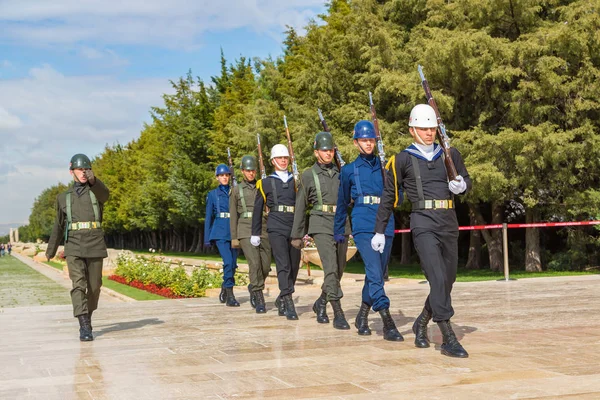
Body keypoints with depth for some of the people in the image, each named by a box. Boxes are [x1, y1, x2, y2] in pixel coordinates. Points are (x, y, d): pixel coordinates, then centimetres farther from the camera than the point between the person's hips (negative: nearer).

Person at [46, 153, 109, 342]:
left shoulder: (97, 190, 6)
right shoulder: (63, 197, 12)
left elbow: (104, 194, -22)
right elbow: (59, 226, 23)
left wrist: (93, 179, -44)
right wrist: (51, 249, 31)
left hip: (95, 246, 0)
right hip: (74, 247, 0)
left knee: (94, 286, 8)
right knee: (78, 285, -15)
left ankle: (87, 316, 34)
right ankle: (85, 328, -21)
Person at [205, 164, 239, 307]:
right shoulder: (212, 194, 9)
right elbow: (209, 217, 11)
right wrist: (207, 239, 8)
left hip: (234, 232, 3)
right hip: (220, 232, -3)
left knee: (233, 264, 6)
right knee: (228, 261, -18)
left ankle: (225, 289, 29)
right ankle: (230, 295, -14)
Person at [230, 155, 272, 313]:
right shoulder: (236, 190, 8)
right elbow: (233, 215, 8)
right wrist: (234, 238, 2)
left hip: (263, 229, 2)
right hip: (246, 230, -2)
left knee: (265, 266, -1)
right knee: (255, 263, -18)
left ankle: (253, 287, 29)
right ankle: (259, 300, -12)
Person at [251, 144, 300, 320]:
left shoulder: (296, 181, 16)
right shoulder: (265, 183, 10)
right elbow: (257, 210, 12)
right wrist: (255, 233, 10)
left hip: (294, 227, 3)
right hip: (276, 227, -3)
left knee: (294, 266, 5)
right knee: (283, 265, -15)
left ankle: (281, 300, 23)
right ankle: (288, 304, -17)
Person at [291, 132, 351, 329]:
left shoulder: (341, 173, 12)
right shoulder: (308, 175, 4)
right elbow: (300, 207, 7)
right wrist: (296, 235, 7)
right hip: (321, 225, -4)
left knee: (339, 269, 9)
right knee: (331, 268, -16)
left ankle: (321, 303, 31)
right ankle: (338, 314, -15)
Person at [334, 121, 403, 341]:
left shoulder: (385, 166, 13)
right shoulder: (349, 170, 10)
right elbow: (342, 202, 17)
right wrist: (338, 231, 19)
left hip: (385, 226, 3)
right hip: (363, 226, -3)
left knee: (376, 273, 10)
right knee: (374, 273, -16)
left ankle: (362, 316, 27)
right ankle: (387, 322, -20)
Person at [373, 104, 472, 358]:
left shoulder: (450, 154, 12)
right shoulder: (402, 160, 3)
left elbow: (467, 181, 23)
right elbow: (389, 197, 9)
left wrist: (462, 185, -3)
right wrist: (379, 231, 10)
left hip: (449, 224, 5)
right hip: (423, 224, -5)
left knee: (447, 280, 10)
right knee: (438, 278, -17)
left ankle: (421, 323, 33)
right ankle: (448, 339, -14)